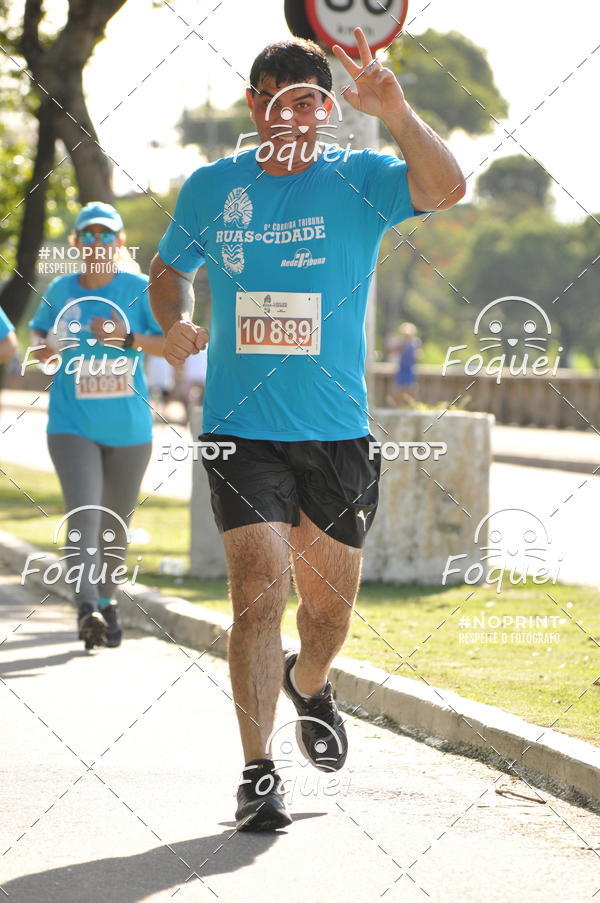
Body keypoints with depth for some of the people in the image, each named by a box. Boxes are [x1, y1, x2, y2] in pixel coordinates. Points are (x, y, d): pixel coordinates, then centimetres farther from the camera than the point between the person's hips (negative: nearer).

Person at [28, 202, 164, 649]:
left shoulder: (139, 289, -3)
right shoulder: (61, 291, 4)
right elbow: (39, 335, 20)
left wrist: (127, 338, -22)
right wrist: (45, 348, -3)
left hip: (129, 428, 0)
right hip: (73, 425, 0)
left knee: (115, 523, 12)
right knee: (83, 514, -18)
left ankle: (107, 600, 33)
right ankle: (87, 606, -30)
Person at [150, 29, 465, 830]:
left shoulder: (360, 181, -4)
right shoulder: (212, 187, 3)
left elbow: (446, 187, -24)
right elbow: (170, 269, 20)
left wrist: (396, 113, -40)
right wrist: (175, 324, -2)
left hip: (337, 433, 1)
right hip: (241, 431, 0)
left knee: (330, 603, 12)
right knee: (259, 588, -15)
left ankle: (307, 684, 47)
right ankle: (258, 774, -10)